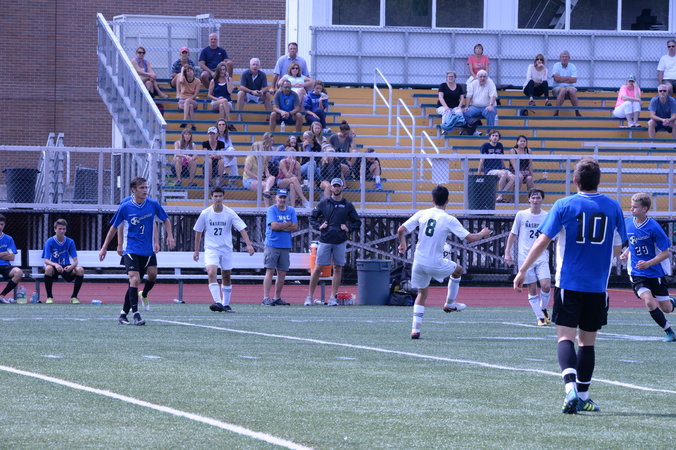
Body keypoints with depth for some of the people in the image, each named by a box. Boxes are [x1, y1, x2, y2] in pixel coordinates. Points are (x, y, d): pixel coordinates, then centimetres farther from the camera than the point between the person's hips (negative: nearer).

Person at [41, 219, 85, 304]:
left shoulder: (70, 242, -1)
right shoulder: (50, 242, -7)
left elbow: (75, 260, -6)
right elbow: (46, 260, -15)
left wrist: (71, 266, -30)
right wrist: (55, 265, -37)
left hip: (67, 268, 2)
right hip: (54, 268, -2)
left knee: (80, 270, -28)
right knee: (48, 268, -37)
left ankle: (74, 297, -10)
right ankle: (49, 297, -19)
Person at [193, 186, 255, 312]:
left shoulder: (229, 213, -4)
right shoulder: (205, 213, -3)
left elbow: (242, 229, -9)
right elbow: (198, 232, 8)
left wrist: (248, 244, -22)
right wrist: (196, 251, 10)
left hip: (226, 249, 1)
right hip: (211, 249, -1)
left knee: (226, 277, 8)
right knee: (212, 273, -22)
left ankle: (226, 304, 23)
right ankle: (218, 302, -29)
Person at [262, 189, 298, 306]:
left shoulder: (291, 210, 12)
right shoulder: (271, 210, -2)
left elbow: (295, 227, 2)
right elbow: (274, 225, -15)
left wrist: (281, 227, -8)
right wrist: (288, 224, -2)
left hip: (285, 246, 5)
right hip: (272, 245, -5)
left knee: (282, 273, 5)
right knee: (270, 271, -9)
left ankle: (277, 298, 13)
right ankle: (266, 298, -11)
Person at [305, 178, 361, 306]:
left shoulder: (348, 205, 7)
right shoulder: (323, 203, 6)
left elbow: (358, 223, 12)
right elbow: (312, 218, 12)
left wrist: (348, 228, -6)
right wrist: (319, 226, -6)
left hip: (340, 242, 1)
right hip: (325, 241, -1)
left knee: (338, 268, 2)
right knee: (318, 268, -4)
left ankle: (333, 297, 7)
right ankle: (310, 296, 2)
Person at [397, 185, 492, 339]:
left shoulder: (422, 214, 0)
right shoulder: (449, 220, -9)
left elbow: (401, 230, -1)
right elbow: (470, 238, -8)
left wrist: (402, 243, 20)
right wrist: (482, 234, 13)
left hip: (419, 262, 3)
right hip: (436, 264, -3)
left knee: (422, 293, 20)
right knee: (458, 269, 27)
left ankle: (415, 329, 8)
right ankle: (450, 303, 36)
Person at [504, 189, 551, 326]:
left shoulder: (547, 216, 3)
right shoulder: (521, 215, 2)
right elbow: (513, 234, 10)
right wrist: (508, 252, 6)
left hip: (542, 257, 0)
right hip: (525, 257, 0)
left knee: (546, 285, -14)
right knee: (532, 289, -1)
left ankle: (543, 308, 14)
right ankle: (540, 317, 7)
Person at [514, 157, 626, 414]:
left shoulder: (564, 206, -4)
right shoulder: (613, 208, 2)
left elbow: (543, 241, -7)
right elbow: (617, 248, 10)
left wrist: (523, 270, 1)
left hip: (568, 284, -2)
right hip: (598, 286, 2)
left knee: (566, 337, -5)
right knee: (587, 341, 12)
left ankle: (571, 389, -27)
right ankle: (582, 397, 16)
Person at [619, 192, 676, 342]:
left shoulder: (654, 228, -17)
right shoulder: (627, 223, -2)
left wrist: (648, 264, -25)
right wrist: (626, 253, 0)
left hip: (656, 272, -3)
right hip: (637, 275, 3)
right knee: (650, 303, -19)